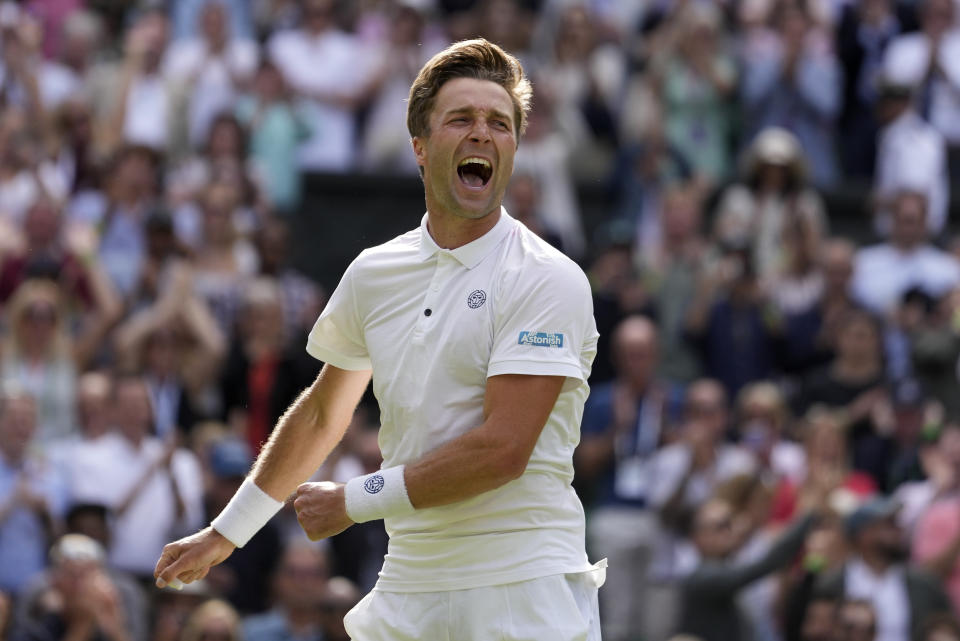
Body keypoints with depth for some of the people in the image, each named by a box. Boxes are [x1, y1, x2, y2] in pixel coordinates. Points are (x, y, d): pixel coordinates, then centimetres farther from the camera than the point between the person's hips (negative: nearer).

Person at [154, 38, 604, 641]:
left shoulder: (549, 280, -8)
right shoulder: (374, 273, 10)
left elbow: (502, 449, -16)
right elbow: (322, 415, 24)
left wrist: (354, 501, -9)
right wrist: (227, 532, 29)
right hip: (407, 587, 5)